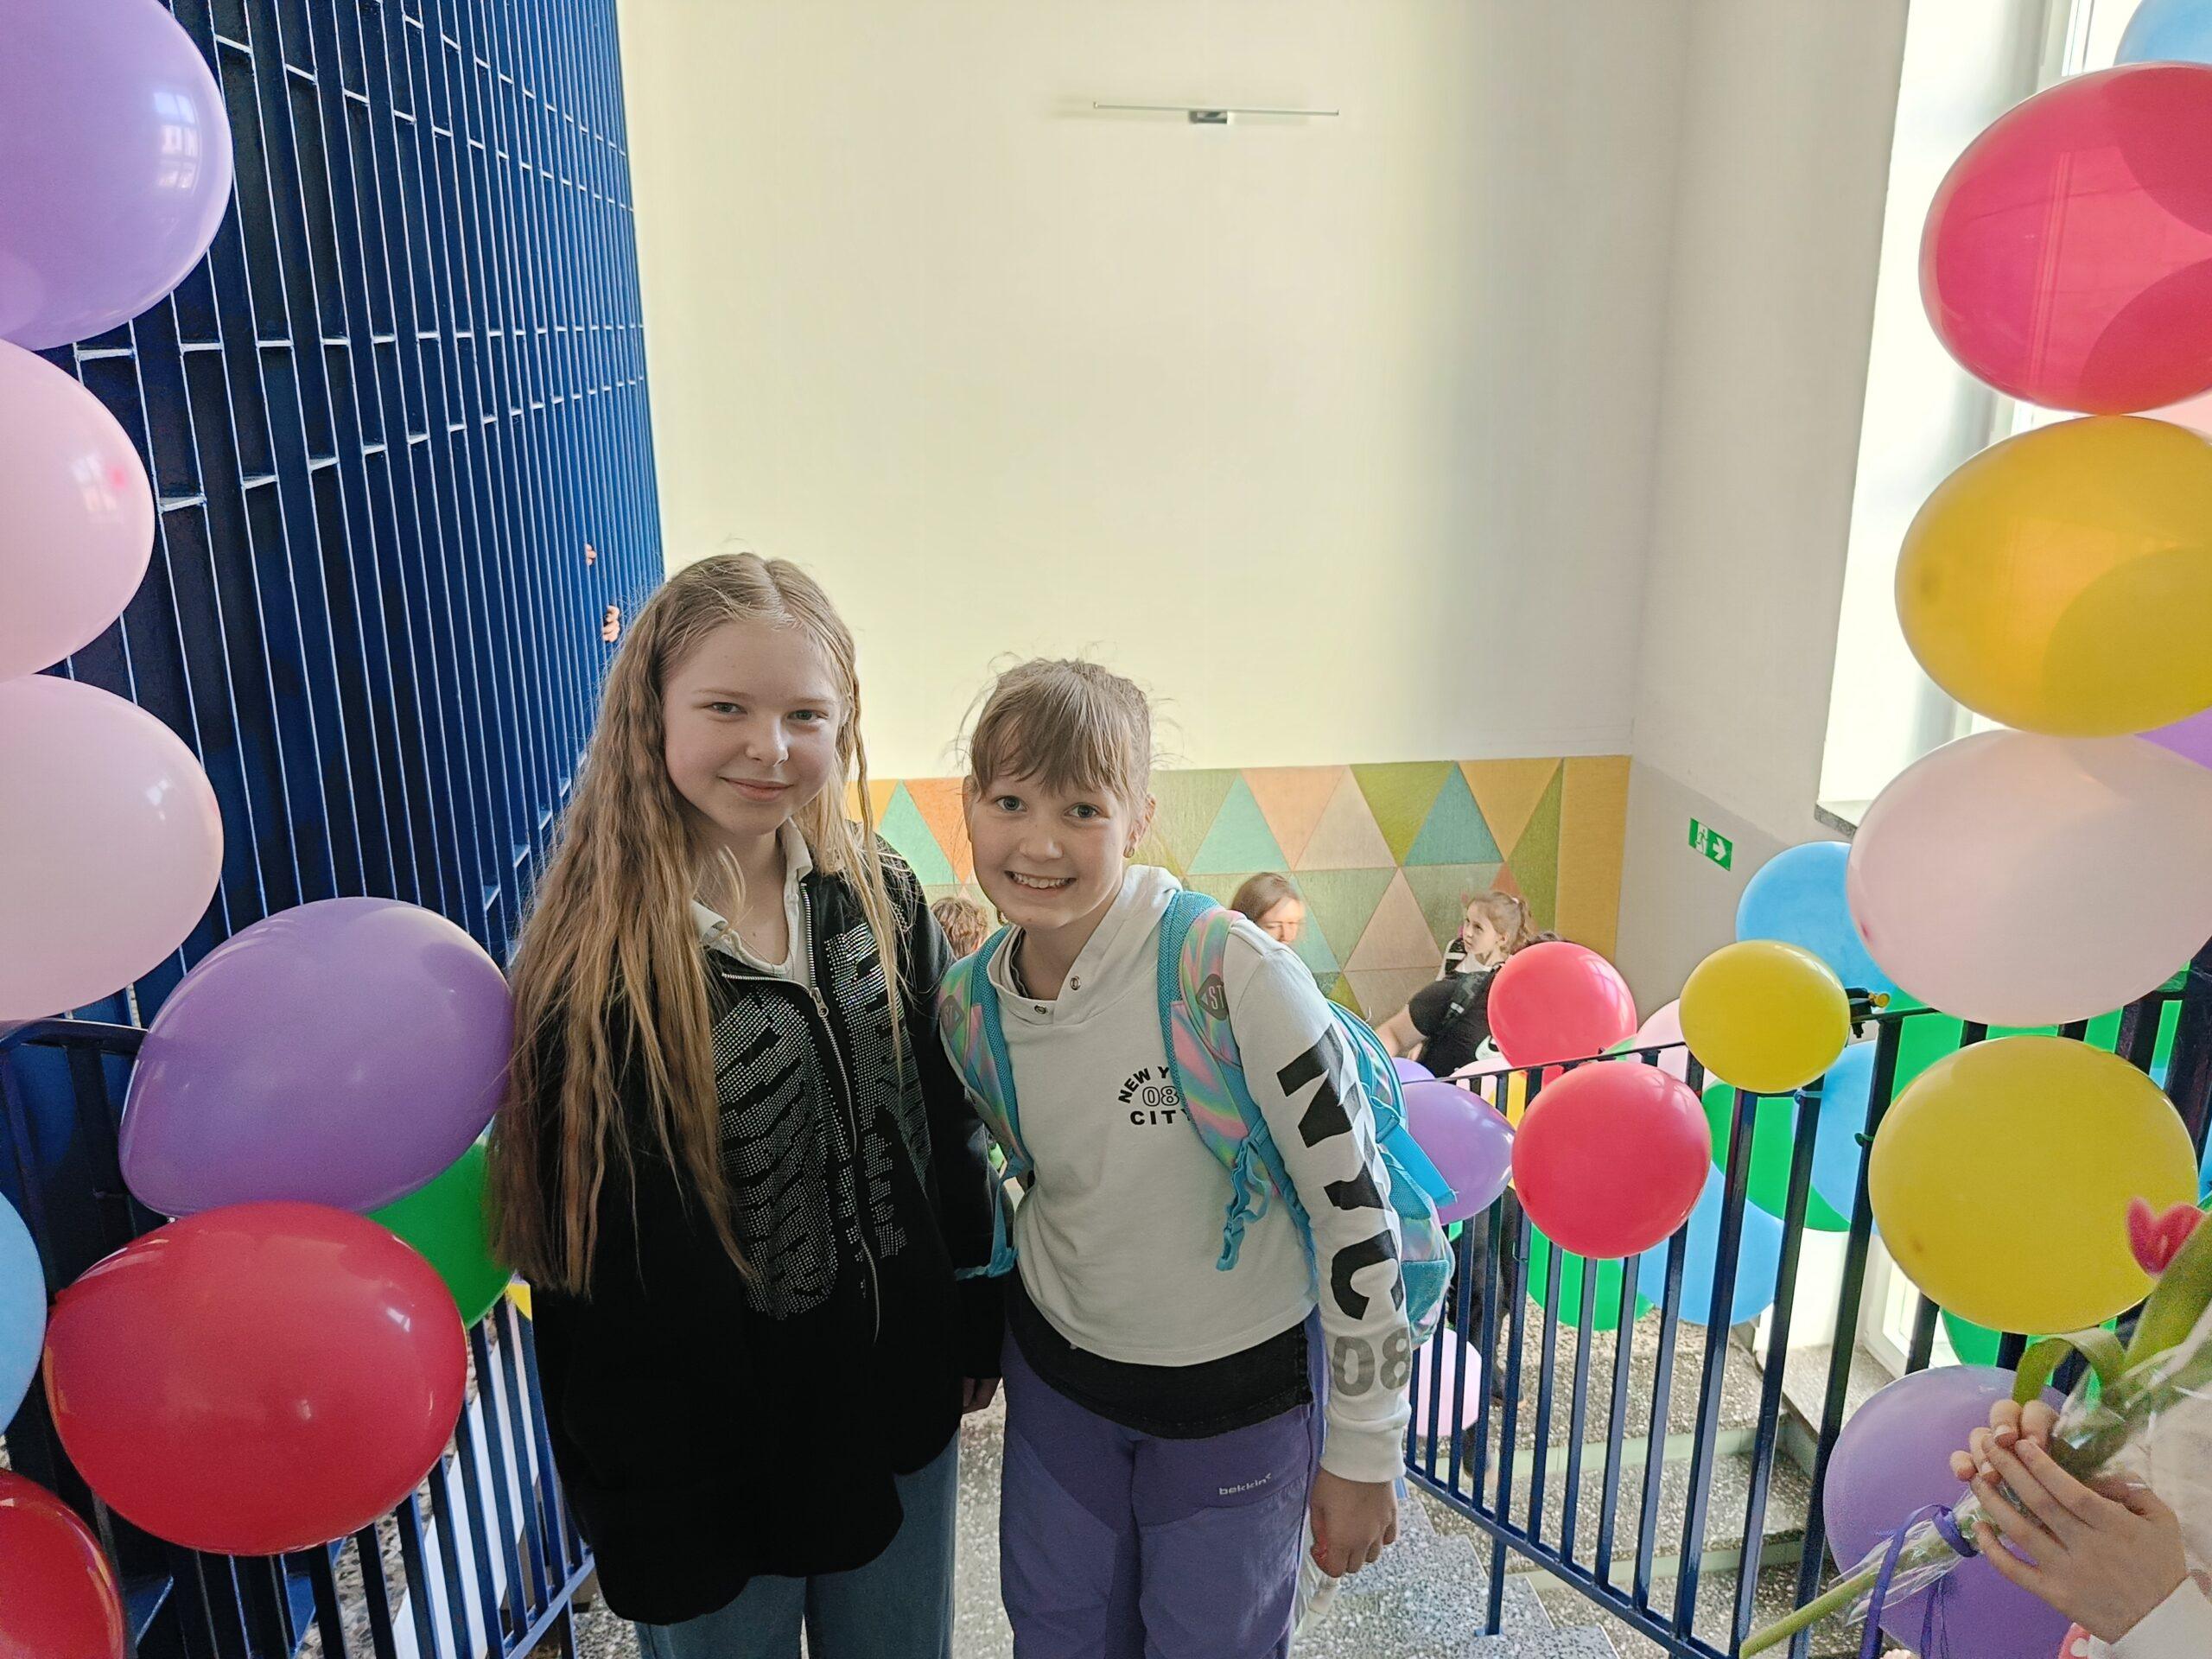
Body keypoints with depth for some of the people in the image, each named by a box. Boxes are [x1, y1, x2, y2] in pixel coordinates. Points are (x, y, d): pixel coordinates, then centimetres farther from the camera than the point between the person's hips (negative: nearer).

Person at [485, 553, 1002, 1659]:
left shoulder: (882, 902, -6)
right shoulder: (594, 960, -20)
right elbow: (585, 1257, -15)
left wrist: (976, 1329, 9)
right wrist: (637, 1505, -11)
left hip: (900, 1406, 5)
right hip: (707, 1442, -4)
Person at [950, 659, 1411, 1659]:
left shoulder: (1232, 974, -28)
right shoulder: (970, 1004, -10)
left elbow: (1356, 1203, -20)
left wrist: (1362, 1456, -14)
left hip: (1236, 1389, -4)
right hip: (1056, 1377, 5)